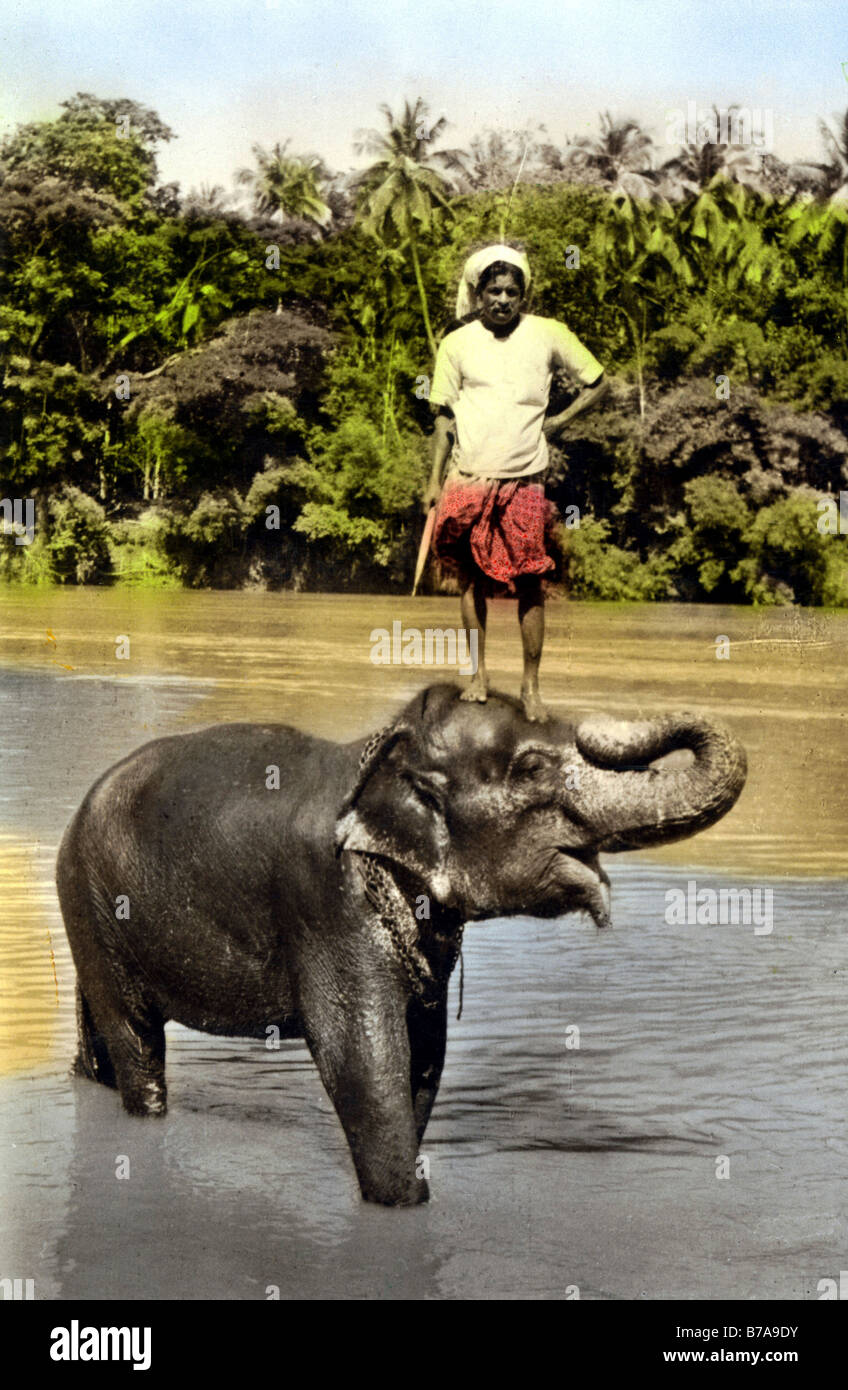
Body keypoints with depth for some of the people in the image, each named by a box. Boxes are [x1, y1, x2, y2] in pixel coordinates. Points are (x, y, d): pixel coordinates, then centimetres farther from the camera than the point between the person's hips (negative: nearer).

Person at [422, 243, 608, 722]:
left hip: (525, 481, -1)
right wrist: (435, 480, 7)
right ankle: (479, 674, 21)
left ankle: (532, 686, 8)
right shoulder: (457, 343, 5)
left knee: (530, 585, 0)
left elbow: (598, 382, 12)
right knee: (472, 578, 8)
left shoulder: (548, 334, 2)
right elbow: (444, 415, 10)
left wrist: (558, 422, 1)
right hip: (469, 480, 1)